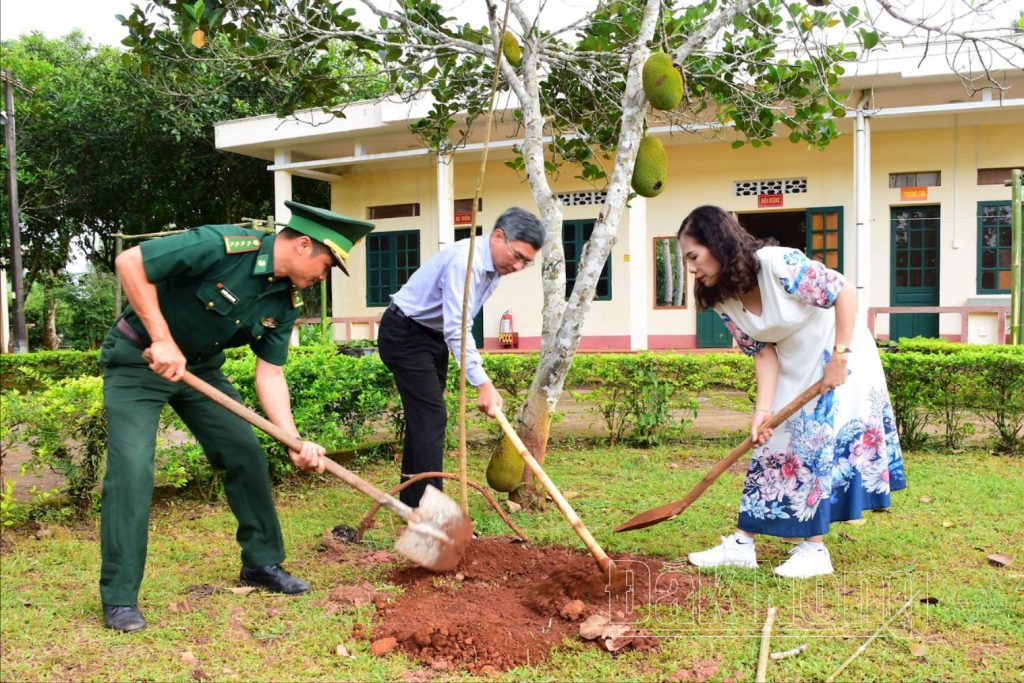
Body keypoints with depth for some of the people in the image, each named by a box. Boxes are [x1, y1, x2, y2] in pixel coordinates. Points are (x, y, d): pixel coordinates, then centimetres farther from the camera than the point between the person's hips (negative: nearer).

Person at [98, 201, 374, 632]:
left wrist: (295, 442, -16)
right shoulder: (223, 246, -29)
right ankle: (119, 598, -2)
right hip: (137, 359, -7)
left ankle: (262, 562, 20)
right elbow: (129, 262, -27)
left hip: (200, 368, 7)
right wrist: (162, 340, -28)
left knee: (246, 454, 4)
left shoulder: (286, 302, -7)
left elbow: (269, 373, -5)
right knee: (132, 470, -15)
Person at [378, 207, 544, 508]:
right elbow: (456, 329, -35)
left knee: (424, 416, 11)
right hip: (404, 334, -10)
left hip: (434, 336, 10)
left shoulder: (495, 267, 2)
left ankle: (412, 502, 21)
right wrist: (483, 384, -40)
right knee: (430, 417, -15)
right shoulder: (466, 261, -29)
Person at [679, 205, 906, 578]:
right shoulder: (724, 301, -10)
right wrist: (763, 408, -18)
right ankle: (742, 543, 9)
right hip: (792, 370, 6)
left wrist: (840, 357, -25)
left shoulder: (779, 264, -30)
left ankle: (815, 549, 3)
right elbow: (763, 351, -8)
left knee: (822, 446, -9)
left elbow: (844, 291, -25)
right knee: (772, 445, 5)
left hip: (837, 357, -6)